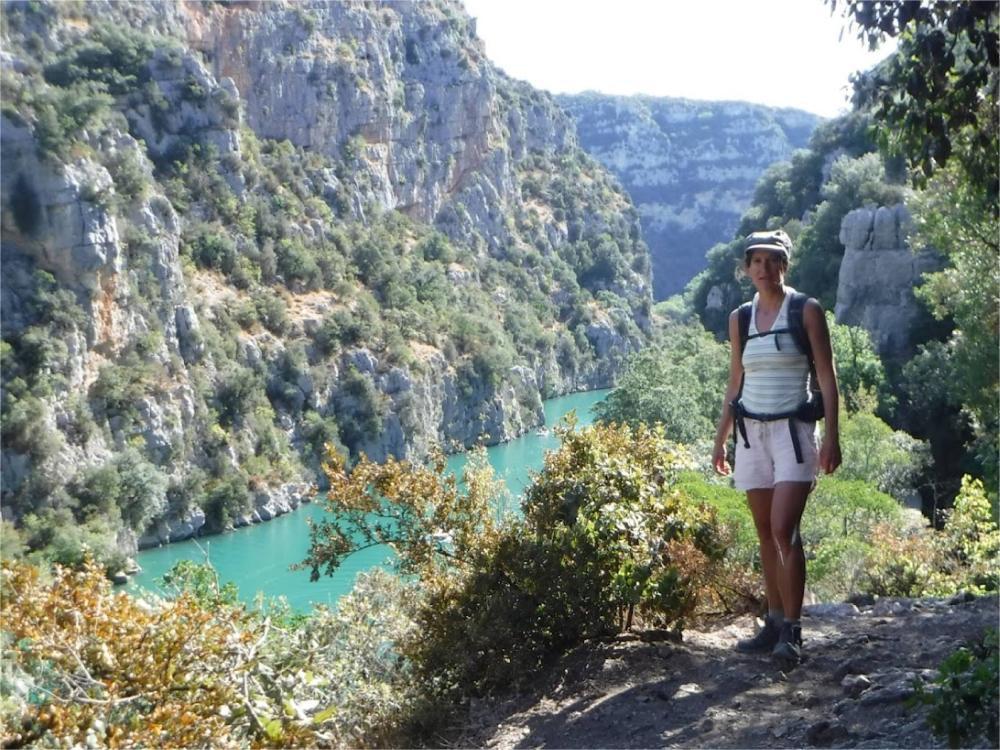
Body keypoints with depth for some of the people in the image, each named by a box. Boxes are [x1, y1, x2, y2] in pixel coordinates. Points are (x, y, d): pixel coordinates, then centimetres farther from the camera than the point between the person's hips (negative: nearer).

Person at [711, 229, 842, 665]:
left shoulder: (807, 311, -3)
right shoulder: (740, 318, 10)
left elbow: (827, 378, -5)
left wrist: (832, 437, -12)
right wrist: (720, 440, 15)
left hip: (793, 430, -5)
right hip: (751, 432, 5)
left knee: (784, 530, -16)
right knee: (765, 534, 8)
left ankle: (792, 631, -10)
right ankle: (775, 623, 16)